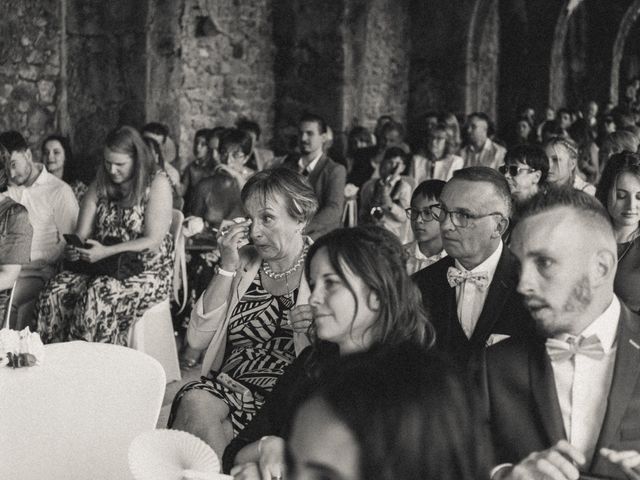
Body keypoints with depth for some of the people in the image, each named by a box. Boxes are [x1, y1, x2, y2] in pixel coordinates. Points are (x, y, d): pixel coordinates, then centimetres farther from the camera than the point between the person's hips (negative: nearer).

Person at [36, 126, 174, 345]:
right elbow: (82, 233, 8)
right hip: (102, 268, 5)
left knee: (97, 297, -34)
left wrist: (106, 252, -23)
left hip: (147, 270, -5)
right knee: (55, 291, -22)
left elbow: (153, 241, -14)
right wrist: (74, 248, -17)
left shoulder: (157, 183, -7)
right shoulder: (101, 184, 10)